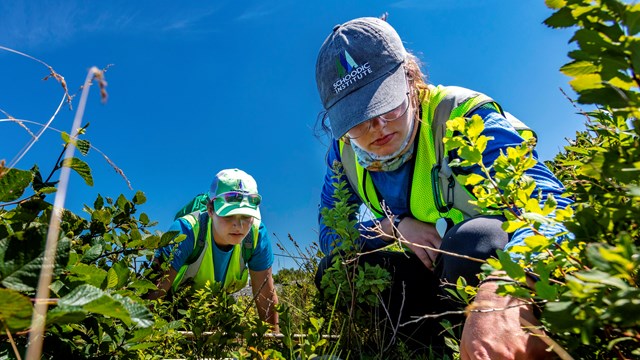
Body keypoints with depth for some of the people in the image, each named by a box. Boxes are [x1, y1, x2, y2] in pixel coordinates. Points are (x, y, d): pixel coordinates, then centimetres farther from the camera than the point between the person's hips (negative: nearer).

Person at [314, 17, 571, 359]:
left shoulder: (462, 116, -23)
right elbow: (330, 233, -2)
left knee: (473, 239, -37)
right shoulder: (344, 152, -7)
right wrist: (394, 225, -22)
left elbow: (545, 201, -37)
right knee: (335, 268, -15)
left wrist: (504, 297, -59)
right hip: (431, 269, 5)